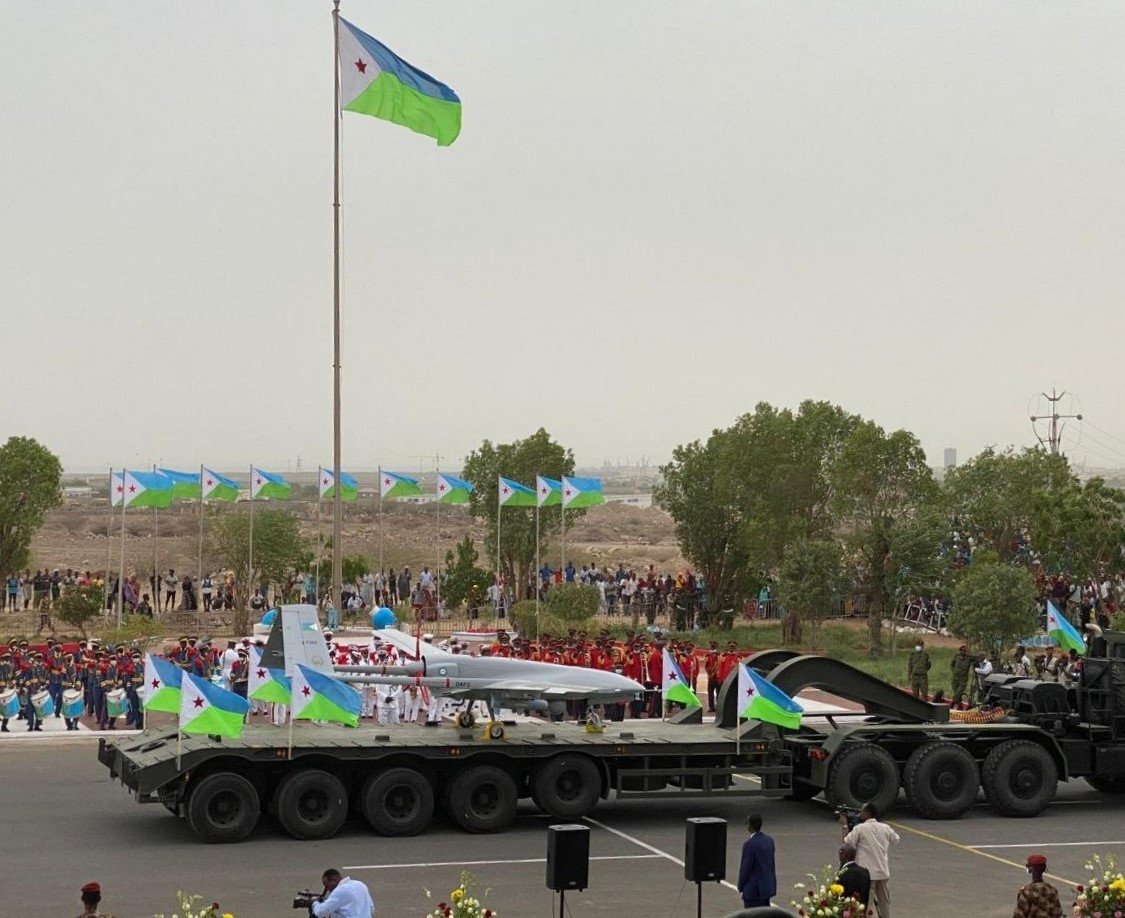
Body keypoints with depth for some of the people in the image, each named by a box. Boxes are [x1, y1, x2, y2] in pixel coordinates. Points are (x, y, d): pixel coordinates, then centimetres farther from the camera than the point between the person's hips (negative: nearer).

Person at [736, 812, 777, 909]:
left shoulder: (749, 844, -20)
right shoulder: (769, 840, 3)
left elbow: (745, 868, -16)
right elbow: (772, 864, 9)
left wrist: (740, 887, -3)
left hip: (754, 890, -8)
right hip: (767, 886, 8)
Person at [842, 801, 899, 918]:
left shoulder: (860, 828, -12)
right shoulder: (885, 828, 2)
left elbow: (846, 842, -11)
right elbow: (896, 839, 19)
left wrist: (844, 825, 0)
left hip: (867, 873, -5)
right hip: (883, 872, 5)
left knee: (866, 905, -2)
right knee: (884, 904, 14)